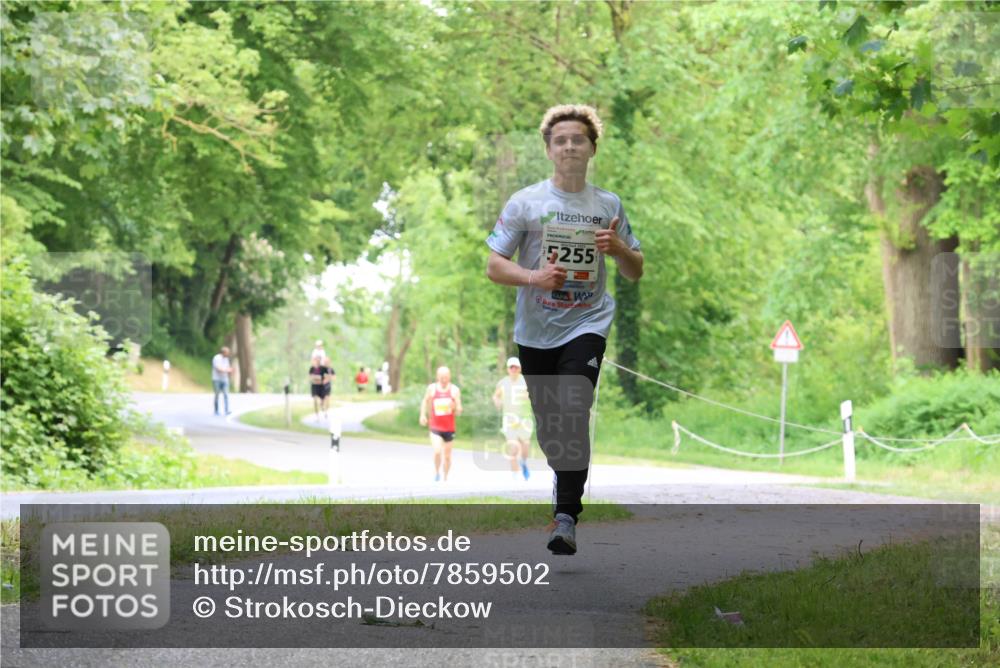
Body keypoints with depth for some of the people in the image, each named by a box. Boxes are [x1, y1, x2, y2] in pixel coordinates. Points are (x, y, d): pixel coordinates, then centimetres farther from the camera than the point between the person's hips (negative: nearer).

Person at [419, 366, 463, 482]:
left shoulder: (454, 390, -5)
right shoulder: (432, 388, -2)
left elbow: (458, 411, -7)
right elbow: (425, 401, 17)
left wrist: (456, 407, -28)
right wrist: (423, 415, 8)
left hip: (449, 428, 1)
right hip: (435, 427, -1)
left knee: (447, 456, 10)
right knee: (437, 452, -20)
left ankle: (445, 478, 29)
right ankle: (437, 472, 7)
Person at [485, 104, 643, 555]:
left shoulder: (609, 206, 7)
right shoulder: (525, 203, 1)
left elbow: (635, 272, 14)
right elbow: (493, 266, -1)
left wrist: (618, 247, -8)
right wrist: (533, 277, -20)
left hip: (587, 325, -1)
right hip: (535, 331, 1)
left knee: (574, 414, -20)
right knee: (547, 424, 7)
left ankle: (566, 518, -21)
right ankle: (567, 480, 38)